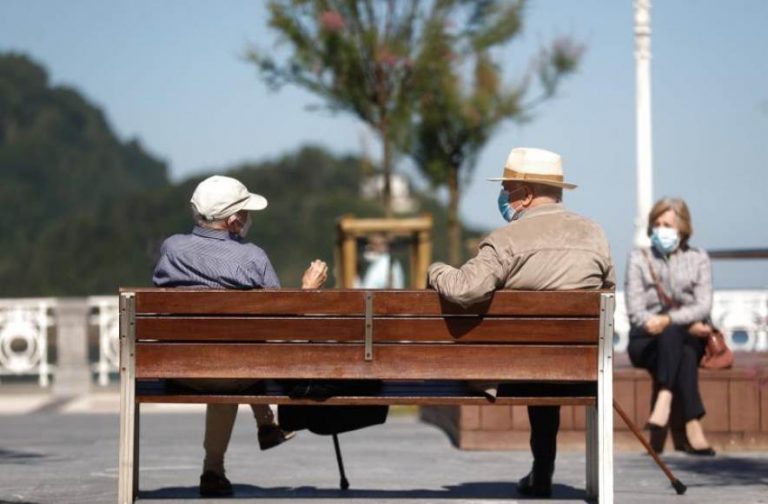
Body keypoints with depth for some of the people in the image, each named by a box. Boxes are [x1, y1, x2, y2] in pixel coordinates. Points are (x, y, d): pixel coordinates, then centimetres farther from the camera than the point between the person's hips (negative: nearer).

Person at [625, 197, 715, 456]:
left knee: (671, 334, -37)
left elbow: (703, 307, -3)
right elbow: (636, 311, -2)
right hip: (645, 341, 0)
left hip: (690, 338, 1)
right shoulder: (639, 257, 9)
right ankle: (692, 425, -48)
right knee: (684, 352, -35)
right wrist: (688, 326, -13)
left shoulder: (698, 259, 12)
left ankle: (664, 400, -54)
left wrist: (668, 319, -24)